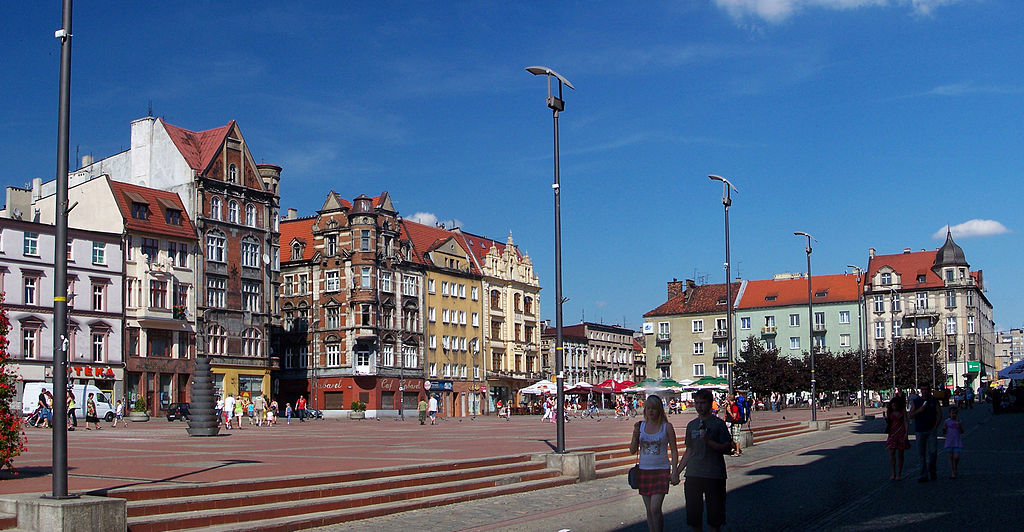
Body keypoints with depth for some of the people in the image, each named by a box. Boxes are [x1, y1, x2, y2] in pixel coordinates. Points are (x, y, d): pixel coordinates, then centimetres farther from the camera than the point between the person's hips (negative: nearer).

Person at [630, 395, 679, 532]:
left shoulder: (667, 427, -3)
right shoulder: (640, 426, 6)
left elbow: (674, 450, 0)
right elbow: (633, 450, 7)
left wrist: (674, 471, -8)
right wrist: (635, 435, -10)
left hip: (661, 470, -4)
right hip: (644, 470, 4)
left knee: (655, 508, -13)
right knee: (649, 510, 9)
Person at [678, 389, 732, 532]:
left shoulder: (718, 423, -2)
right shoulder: (691, 425, 13)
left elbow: (727, 448, -8)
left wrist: (708, 441, -20)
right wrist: (677, 471, 13)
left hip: (714, 475, -4)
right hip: (693, 474, 4)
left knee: (714, 515, 1)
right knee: (693, 516, 6)